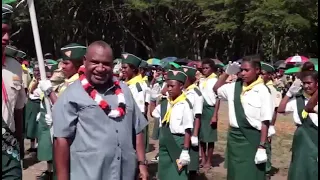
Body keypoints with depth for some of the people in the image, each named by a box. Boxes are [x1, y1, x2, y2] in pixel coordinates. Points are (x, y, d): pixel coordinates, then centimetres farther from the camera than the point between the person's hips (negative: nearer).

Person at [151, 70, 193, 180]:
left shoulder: (185, 104, -15)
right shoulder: (164, 103, 6)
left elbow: (188, 130, -17)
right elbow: (153, 113, 27)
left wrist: (185, 151, -18)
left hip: (178, 142, -7)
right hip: (164, 142, 7)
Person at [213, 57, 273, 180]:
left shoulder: (262, 91, -12)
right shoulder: (235, 87, 4)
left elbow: (265, 122, -13)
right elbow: (216, 89, 20)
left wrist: (262, 147, -15)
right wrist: (227, 72, 7)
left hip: (253, 138, -5)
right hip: (234, 136, 5)